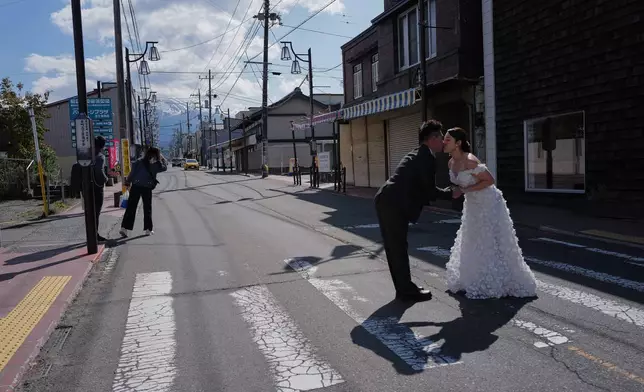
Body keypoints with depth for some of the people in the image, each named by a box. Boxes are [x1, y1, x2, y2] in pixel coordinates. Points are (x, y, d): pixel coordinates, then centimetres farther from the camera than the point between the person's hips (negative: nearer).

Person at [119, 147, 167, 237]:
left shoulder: (139, 162, 2)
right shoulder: (155, 165, -1)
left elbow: (132, 173, -2)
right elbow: (165, 167, 14)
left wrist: (128, 181, 6)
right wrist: (162, 157, 13)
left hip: (135, 186, 1)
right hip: (147, 188, -1)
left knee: (131, 207, 3)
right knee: (147, 209, 10)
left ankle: (124, 227, -3)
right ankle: (148, 229, 12)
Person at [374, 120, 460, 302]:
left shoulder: (417, 154, 23)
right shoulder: (427, 157, -7)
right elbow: (430, 189, -6)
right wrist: (451, 194, 9)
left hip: (386, 201, 10)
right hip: (394, 205, -10)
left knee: (394, 248, 14)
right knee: (399, 248, 1)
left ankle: (403, 288, 25)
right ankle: (407, 290, 13)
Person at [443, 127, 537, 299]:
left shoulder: (470, 161, -27)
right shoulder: (451, 163, -1)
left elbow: (490, 180, -23)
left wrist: (466, 190, -23)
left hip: (489, 204, -9)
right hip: (473, 205, 9)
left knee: (490, 245, 0)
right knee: (473, 245, 16)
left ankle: (495, 284, 14)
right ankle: (476, 282, 31)